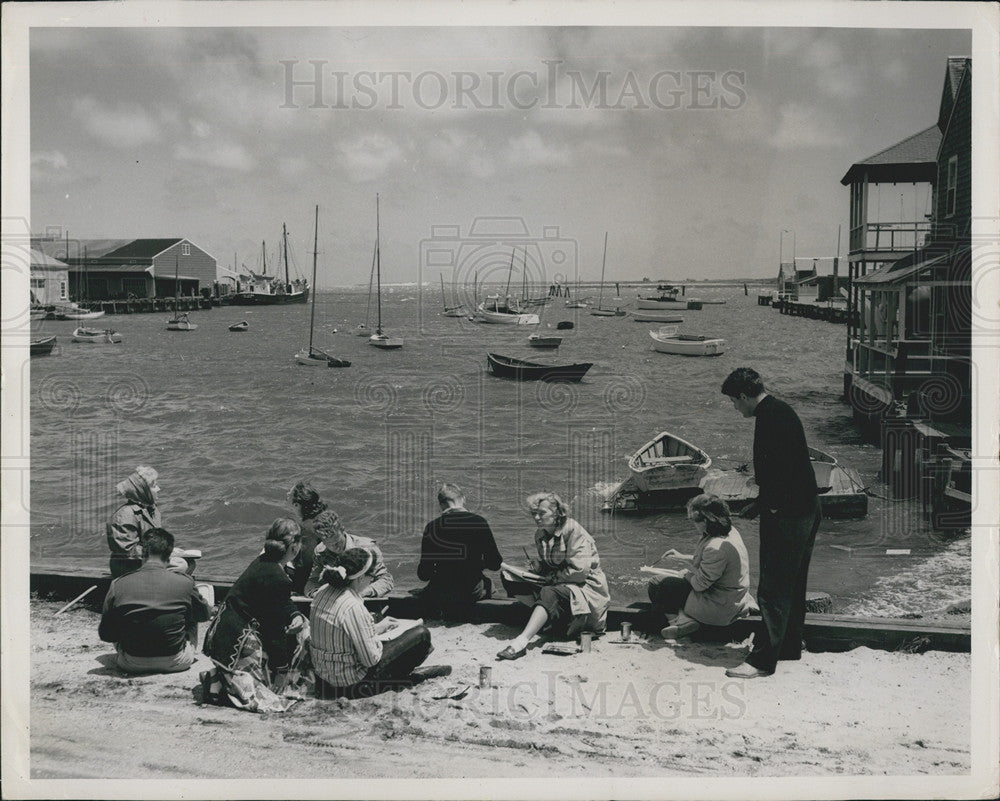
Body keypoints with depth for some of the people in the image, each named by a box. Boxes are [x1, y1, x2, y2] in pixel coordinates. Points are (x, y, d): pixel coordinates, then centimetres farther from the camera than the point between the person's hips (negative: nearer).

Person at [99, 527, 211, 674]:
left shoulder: (118, 585, -10)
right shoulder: (184, 582, -10)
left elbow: (105, 634, -2)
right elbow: (205, 613, 10)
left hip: (132, 665, 1)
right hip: (175, 664, -1)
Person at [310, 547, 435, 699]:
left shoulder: (324, 591, -3)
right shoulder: (353, 608, -29)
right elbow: (371, 659, -23)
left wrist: (375, 628, 13)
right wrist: (377, 631, -4)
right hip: (350, 680, -9)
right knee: (421, 634, -2)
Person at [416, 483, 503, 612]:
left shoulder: (432, 527, -10)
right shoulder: (479, 522, -7)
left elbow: (423, 575, -7)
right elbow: (495, 564, -1)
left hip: (440, 596, 0)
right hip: (473, 594, 1)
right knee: (489, 583, 34)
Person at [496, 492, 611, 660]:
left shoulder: (573, 531, -16)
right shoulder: (540, 535, 6)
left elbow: (579, 572, -23)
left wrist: (550, 577, -17)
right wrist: (533, 567, -4)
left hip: (586, 588, -8)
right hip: (556, 584, 8)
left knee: (549, 593, -39)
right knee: (508, 577, -7)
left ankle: (522, 641, -50)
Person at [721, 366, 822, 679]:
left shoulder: (770, 417, -18)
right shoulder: (781, 411, 14)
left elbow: (779, 469, -24)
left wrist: (767, 506, -14)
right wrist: (761, 503, 20)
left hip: (785, 516, -11)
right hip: (806, 511, 11)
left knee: (773, 587, -6)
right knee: (792, 583, 20)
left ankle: (764, 659, -2)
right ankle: (789, 645, 32)